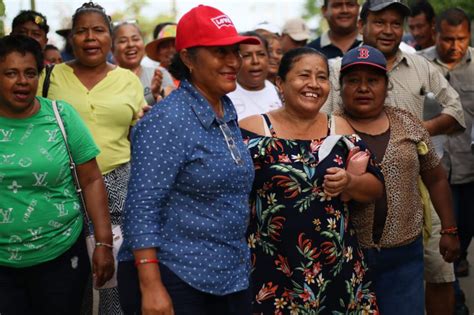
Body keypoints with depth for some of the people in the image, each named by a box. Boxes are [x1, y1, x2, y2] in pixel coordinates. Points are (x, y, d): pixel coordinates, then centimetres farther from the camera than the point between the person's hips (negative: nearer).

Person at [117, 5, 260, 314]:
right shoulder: (168, 121, -16)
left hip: (232, 277, 8)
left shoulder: (227, 111, 8)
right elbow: (142, 208, -19)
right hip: (174, 280, -8)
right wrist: (151, 287, -24)